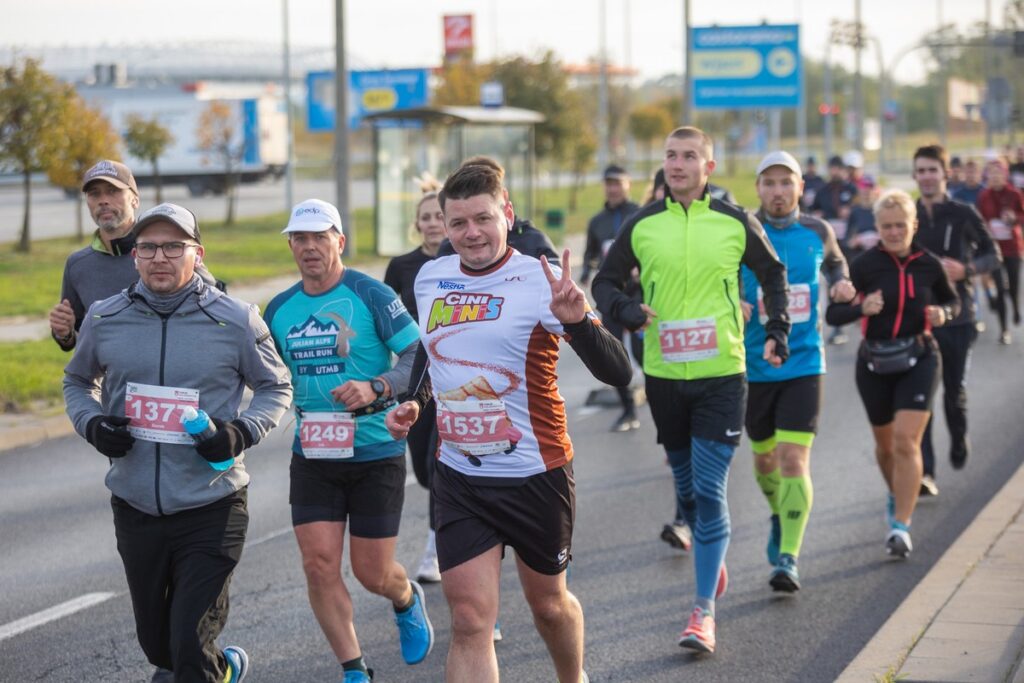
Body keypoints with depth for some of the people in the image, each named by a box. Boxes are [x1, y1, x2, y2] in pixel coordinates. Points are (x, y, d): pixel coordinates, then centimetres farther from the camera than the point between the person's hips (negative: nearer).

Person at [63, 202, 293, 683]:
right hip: (135, 509, 4)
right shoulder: (104, 319, 1)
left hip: (212, 510, -3)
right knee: (156, 643, 18)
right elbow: (77, 382, 18)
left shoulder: (237, 321, -6)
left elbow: (275, 388, 8)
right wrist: (92, 423, -3)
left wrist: (243, 432, -11)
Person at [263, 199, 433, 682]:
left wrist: (377, 388, -27)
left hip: (376, 454, -4)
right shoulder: (279, 309, 5)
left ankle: (406, 601, 40)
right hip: (313, 457, 4)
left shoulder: (371, 295, -10)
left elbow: (420, 357, -13)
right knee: (319, 566, -7)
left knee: (371, 573, 3)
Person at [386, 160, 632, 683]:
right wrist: (413, 401, 9)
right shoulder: (429, 278, 3)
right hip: (459, 477, 3)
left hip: (536, 474, -3)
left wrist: (576, 320, -38)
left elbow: (618, 373, -21)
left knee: (548, 603, 17)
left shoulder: (539, 282, -14)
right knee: (469, 622, -6)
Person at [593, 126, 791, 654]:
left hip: (721, 375, -2)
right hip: (663, 374, 2)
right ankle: (712, 557, 44)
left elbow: (772, 273, 16)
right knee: (686, 485, 15)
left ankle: (704, 610, -6)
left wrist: (777, 330, 8)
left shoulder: (735, 223, 0)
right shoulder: (642, 226, 2)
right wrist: (624, 309, -11)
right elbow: (605, 282, 9)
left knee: (710, 490, -10)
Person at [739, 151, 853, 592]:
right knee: (764, 457, 16)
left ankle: (787, 559, -10)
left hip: (803, 362, -1)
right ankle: (781, 517, 47)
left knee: (793, 460, -13)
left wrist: (841, 284, 1)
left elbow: (834, 261, 22)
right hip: (754, 366, 1)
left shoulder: (817, 232, 1)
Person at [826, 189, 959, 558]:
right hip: (875, 363, 1)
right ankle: (897, 495, 46)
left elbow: (953, 300, 14)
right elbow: (832, 313, -9)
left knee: (906, 440, -15)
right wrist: (861, 308, -28)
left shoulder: (928, 264, -2)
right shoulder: (864, 265, -8)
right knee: (885, 444, 16)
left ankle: (901, 525, -13)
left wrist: (943, 313, -8)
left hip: (919, 361, -1)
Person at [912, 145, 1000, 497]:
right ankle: (925, 472, -9)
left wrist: (965, 269, -14)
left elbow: (991, 254, 3)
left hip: (957, 316, -1)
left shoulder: (964, 214, -3)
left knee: (955, 391, 8)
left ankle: (959, 438, 42)